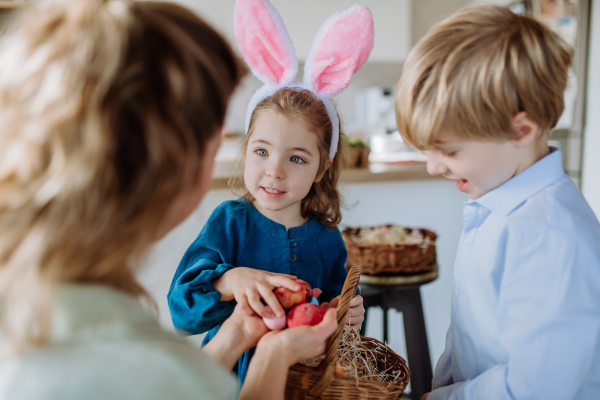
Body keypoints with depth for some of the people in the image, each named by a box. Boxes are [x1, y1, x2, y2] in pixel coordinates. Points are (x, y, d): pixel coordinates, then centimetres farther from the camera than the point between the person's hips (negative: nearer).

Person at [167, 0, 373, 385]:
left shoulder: (327, 240, 1)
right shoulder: (230, 221, -5)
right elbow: (181, 306, -16)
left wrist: (348, 317, -8)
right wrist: (229, 281, -32)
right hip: (229, 375, -1)